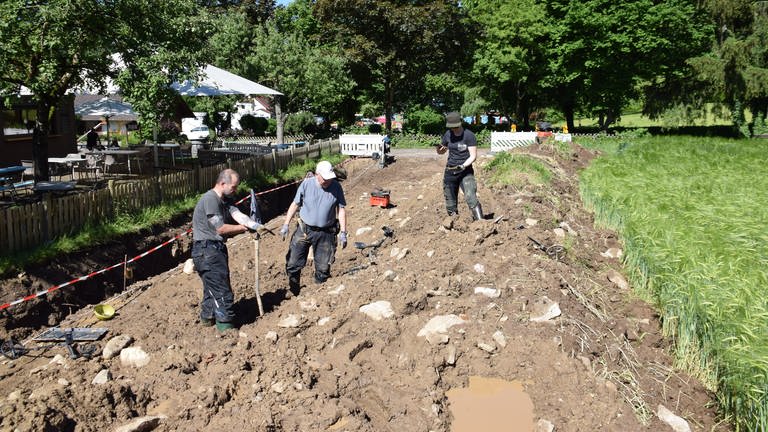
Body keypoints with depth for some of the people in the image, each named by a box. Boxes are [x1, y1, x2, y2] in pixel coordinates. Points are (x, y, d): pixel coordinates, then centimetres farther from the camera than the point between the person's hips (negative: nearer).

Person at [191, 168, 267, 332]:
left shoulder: (225, 200, 11)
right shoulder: (210, 199, -18)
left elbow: (238, 215, -5)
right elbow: (221, 228, -20)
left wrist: (256, 225, -23)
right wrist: (245, 228, -9)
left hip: (216, 249, 10)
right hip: (207, 250, -10)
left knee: (212, 287, 22)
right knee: (222, 290, -5)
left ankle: (207, 317, 38)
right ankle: (226, 324, 3)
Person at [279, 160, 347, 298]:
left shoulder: (336, 187, -7)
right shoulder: (306, 184, -8)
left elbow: (341, 209, -2)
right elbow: (295, 204, 1)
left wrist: (343, 233, -6)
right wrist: (285, 225, -2)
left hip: (326, 233, 0)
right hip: (304, 230, 0)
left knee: (323, 267, 9)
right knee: (293, 263, 4)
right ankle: (293, 289, 26)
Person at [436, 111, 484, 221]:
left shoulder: (469, 135, -9)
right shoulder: (447, 134, 5)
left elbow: (473, 156, -11)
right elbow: (441, 151, 18)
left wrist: (463, 166, -28)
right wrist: (439, 149, -6)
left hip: (465, 171, -5)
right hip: (450, 171, 5)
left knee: (471, 198, -22)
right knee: (450, 202, 8)